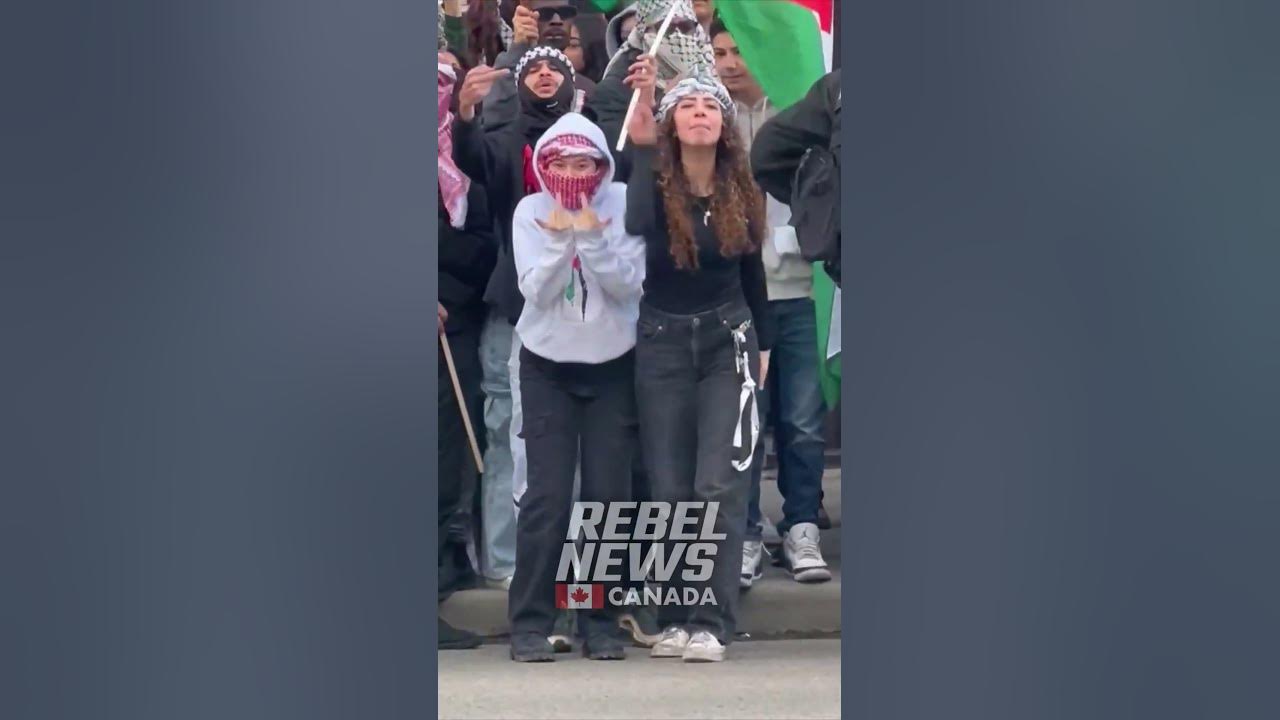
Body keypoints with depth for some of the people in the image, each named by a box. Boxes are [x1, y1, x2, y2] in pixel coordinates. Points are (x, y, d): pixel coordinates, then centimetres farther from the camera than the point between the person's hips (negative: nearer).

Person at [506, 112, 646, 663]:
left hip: (613, 366, 1)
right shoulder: (530, 212, -5)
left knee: (608, 493, 1)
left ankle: (600, 622, 11)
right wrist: (561, 239, -26)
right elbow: (536, 291, -12)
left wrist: (592, 237, -25)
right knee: (547, 494, -6)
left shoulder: (622, 205, -6)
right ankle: (530, 622, 1)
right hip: (548, 367, -1)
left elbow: (628, 283, -13)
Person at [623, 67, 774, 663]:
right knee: (670, 489, 1)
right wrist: (642, 142, -26)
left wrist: (762, 343, 16)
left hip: (728, 341, 0)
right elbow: (637, 224, -25)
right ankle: (677, 616, 10)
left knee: (719, 484, -9)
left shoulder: (742, 195, 1)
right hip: (662, 343, 0)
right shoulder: (655, 183, -6)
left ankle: (712, 621, -8)